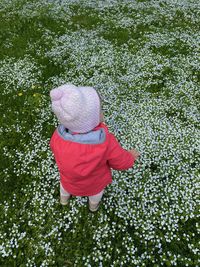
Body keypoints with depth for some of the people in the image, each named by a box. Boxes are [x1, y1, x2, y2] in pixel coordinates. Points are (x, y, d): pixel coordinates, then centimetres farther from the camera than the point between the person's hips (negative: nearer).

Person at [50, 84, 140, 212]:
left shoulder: (58, 137, -35)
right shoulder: (106, 143, -42)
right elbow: (121, 162, -24)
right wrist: (131, 156, -2)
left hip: (70, 180, 1)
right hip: (94, 183, -1)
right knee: (97, 189, 35)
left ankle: (64, 198, 68)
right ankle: (94, 205, 66)